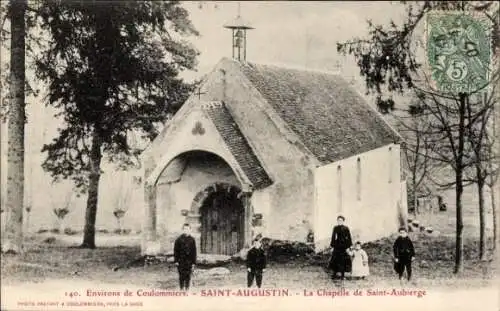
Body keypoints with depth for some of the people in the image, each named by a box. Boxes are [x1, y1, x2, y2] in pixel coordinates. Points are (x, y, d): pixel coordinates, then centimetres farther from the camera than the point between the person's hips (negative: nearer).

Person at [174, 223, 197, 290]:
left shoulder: (192, 239, 4)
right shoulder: (179, 239, 0)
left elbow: (194, 251, 6)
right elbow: (176, 250, 2)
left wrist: (193, 262, 3)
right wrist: (176, 260, -4)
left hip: (189, 261, 1)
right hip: (181, 261, -1)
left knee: (188, 276, 3)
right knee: (181, 276, 1)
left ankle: (187, 289, 13)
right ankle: (182, 289, 10)